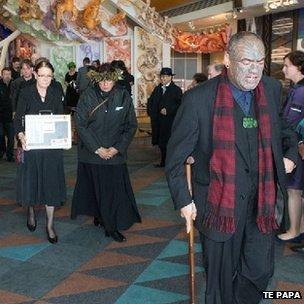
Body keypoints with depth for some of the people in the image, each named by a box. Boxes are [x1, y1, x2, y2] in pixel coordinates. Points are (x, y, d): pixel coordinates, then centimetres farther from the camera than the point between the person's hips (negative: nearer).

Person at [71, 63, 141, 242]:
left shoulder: (124, 97, -3)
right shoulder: (88, 96, -6)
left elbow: (131, 125, 0)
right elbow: (81, 125, -7)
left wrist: (117, 148, -9)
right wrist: (97, 149, -12)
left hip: (116, 153, 1)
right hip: (92, 152, 0)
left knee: (115, 190, 1)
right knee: (95, 187, 9)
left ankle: (112, 226, 16)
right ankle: (98, 215, 32)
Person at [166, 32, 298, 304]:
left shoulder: (272, 89, -1)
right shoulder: (199, 99, -16)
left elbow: (282, 127, 20)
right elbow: (176, 156, -8)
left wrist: (291, 153, 4)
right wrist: (183, 200, -8)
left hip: (260, 201, 4)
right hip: (218, 201, -3)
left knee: (261, 269, 12)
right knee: (221, 274, 13)